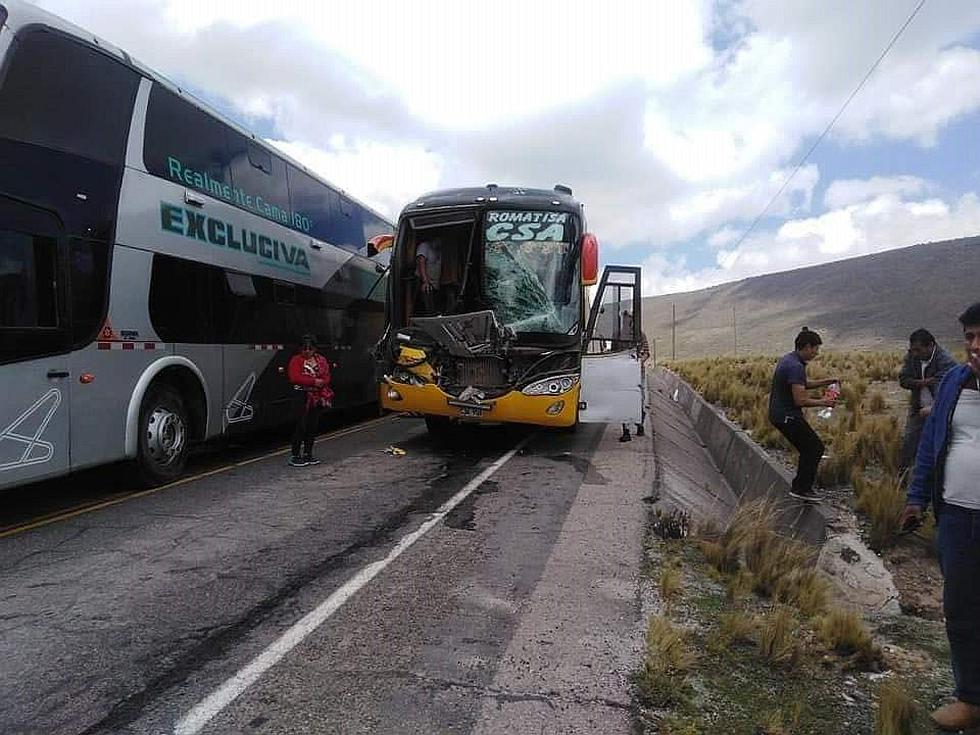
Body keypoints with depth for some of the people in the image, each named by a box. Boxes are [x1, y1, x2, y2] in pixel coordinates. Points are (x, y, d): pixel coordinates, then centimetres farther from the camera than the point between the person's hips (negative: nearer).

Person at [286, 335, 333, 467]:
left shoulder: (321, 360, 14)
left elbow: (327, 376, 7)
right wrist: (313, 381, -19)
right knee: (301, 426, -8)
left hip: (318, 397, 5)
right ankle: (294, 456, -1)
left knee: (313, 426, 9)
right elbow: (294, 377, -15)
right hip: (303, 397, -5)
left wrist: (322, 382, -16)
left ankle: (307, 454, 19)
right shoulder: (296, 360, -1)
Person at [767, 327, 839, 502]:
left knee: (809, 449, 16)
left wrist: (826, 382, 18)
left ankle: (799, 487, 20)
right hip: (788, 416, -10)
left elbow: (802, 384, 26)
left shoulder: (788, 359, 11)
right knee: (815, 447, -2)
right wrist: (822, 402, -9)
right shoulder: (796, 366, -22)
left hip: (780, 414, 10)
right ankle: (802, 488, 2)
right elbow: (800, 400, -24)